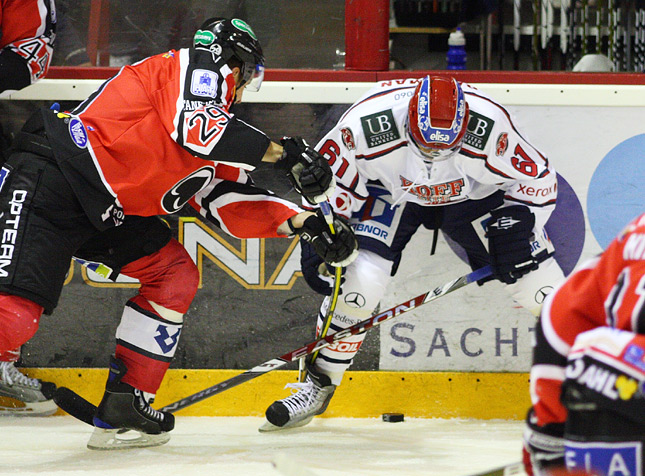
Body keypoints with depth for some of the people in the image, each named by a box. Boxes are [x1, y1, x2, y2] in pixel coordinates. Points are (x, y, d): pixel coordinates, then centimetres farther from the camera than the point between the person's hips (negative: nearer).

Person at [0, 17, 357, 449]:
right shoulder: (198, 67, -2)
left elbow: (233, 205, 19)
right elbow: (197, 125, -21)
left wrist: (302, 222, 9)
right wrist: (286, 154, -16)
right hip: (52, 174, -10)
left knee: (175, 275, 10)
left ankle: (123, 410, 10)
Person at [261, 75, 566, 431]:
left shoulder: (490, 127, -37)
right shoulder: (367, 124, -37)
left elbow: (539, 179, -17)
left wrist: (516, 224, -25)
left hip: (474, 193, 1)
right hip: (391, 190, 0)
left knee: (539, 285, -8)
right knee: (358, 279, -20)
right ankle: (317, 385, 0)